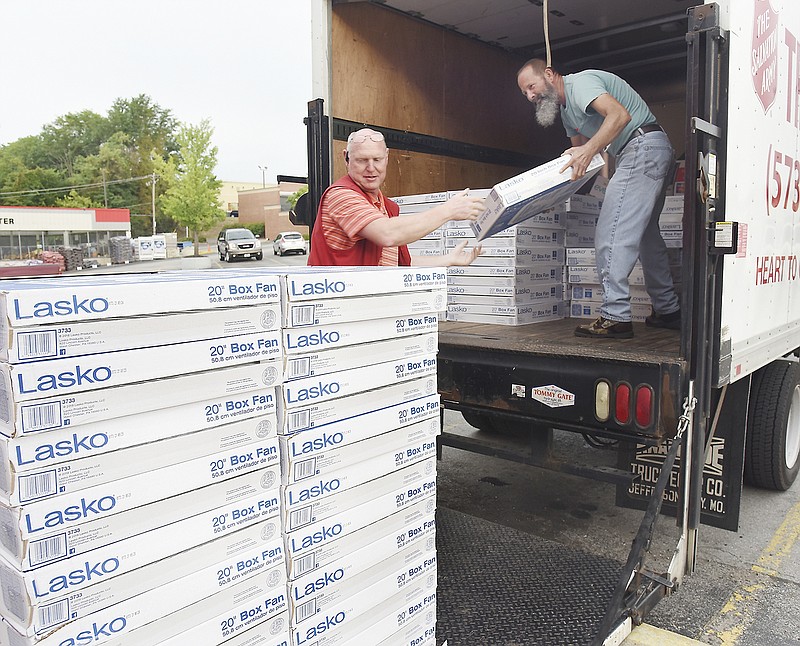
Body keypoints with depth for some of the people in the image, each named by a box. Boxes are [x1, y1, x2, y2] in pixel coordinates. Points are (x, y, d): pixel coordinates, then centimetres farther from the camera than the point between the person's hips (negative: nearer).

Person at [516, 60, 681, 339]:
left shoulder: (579, 83, -10)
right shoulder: (566, 108, 21)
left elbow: (620, 114, -26)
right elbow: (579, 148, 26)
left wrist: (589, 149, -35)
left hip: (644, 146, -11)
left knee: (611, 233, -16)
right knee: (645, 233, 15)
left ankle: (615, 316, -17)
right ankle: (668, 311, 24)